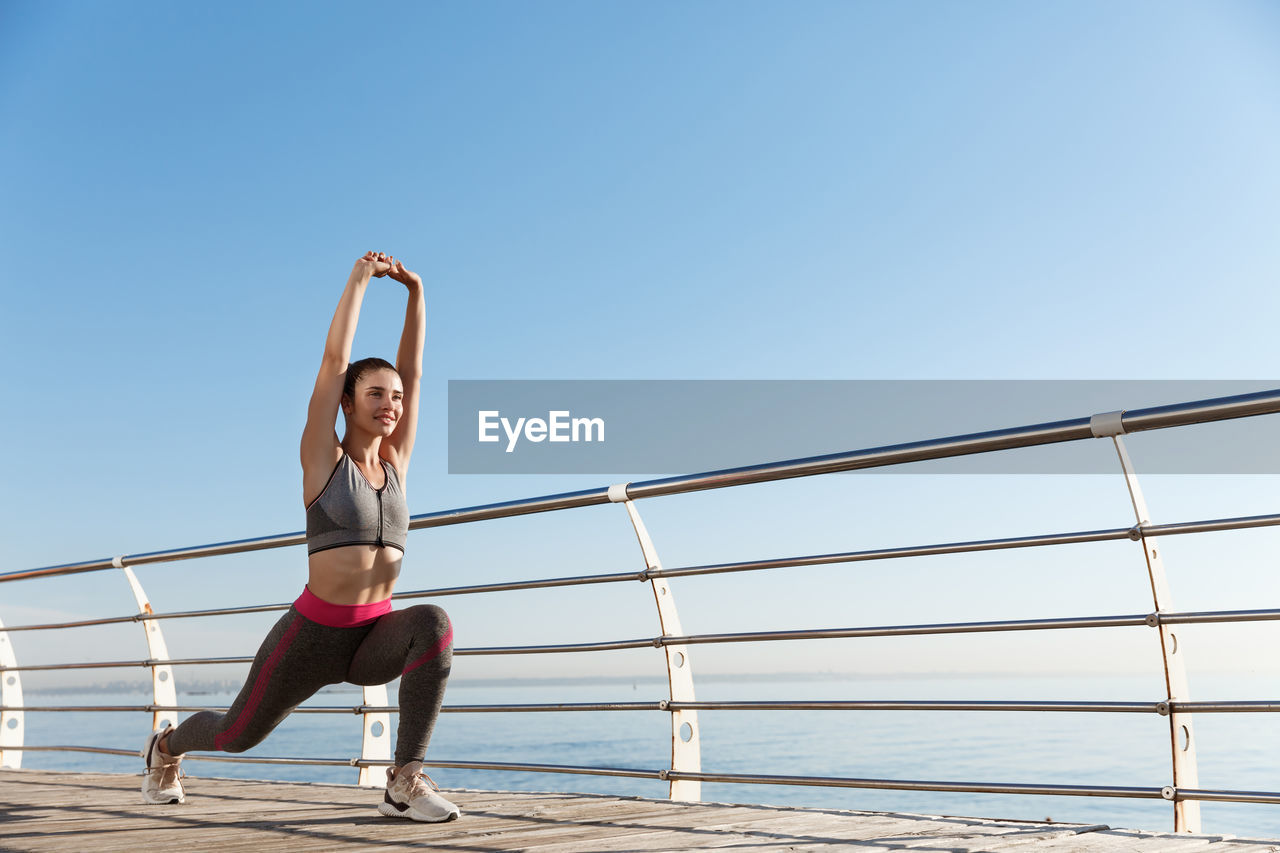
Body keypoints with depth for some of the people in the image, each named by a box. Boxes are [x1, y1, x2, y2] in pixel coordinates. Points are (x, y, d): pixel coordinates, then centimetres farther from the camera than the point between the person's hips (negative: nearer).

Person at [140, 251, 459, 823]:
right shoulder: (322, 459, -6)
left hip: (374, 638, 3)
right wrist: (359, 278, -8)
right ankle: (166, 746, 55)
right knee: (238, 735, 18)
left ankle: (404, 784, -27)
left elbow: (414, 370, 2)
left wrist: (416, 292, -2)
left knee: (432, 624, -32)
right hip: (312, 635, -2)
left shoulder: (394, 464, 5)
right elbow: (334, 359, -12)